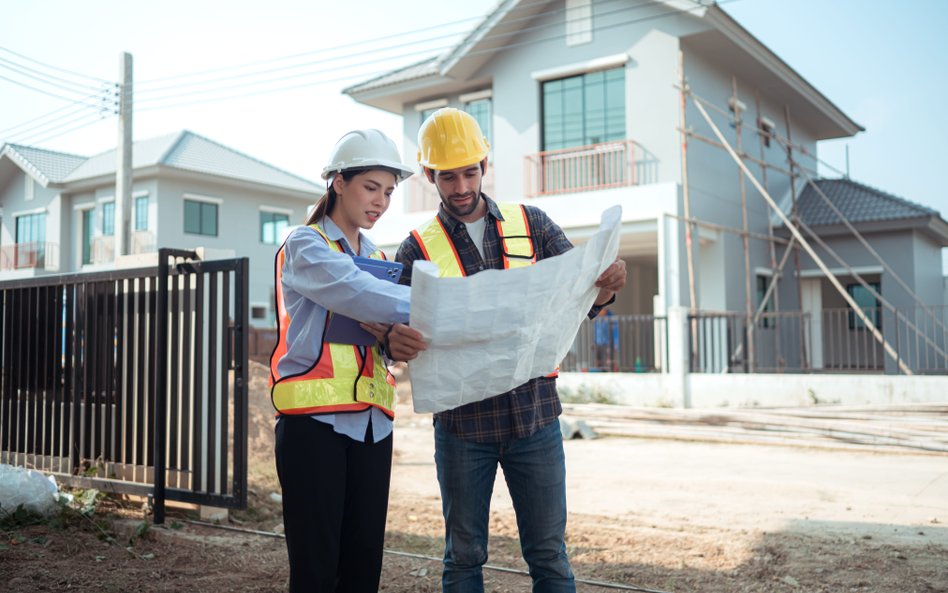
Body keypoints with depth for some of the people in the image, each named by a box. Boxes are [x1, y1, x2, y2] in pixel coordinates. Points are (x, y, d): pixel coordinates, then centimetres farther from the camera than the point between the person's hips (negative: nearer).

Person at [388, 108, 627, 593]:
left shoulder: (532, 225, 6)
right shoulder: (419, 249, 2)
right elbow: (401, 320, -5)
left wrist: (607, 284, -19)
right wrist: (396, 337, -29)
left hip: (534, 413, 1)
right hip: (463, 421, 0)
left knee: (548, 553, 8)